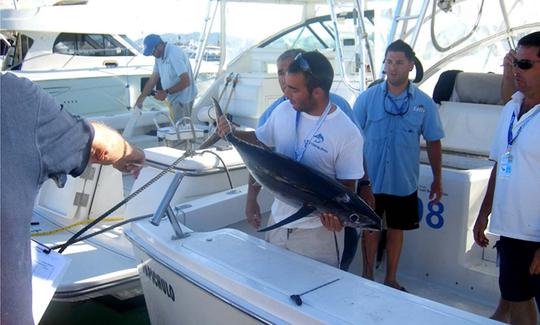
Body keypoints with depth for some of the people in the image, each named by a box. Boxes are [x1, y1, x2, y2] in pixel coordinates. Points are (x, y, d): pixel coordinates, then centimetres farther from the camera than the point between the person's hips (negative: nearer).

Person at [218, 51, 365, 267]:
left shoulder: (347, 133, -19)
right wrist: (231, 133, -4)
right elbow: (259, 139, 14)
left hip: (319, 228, -5)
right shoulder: (283, 110, -4)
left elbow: (347, 186, -13)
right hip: (278, 220, 6)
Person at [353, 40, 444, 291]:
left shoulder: (424, 103, -3)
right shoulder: (367, 98, -5)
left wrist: (437, 180, 6)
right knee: (370, 228, 12)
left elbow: (433, 142, 4)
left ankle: (390, 279, 31)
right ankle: (367, 276, 31)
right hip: (370, 179, 0)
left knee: (396, 229, 14)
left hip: (404, 182, 1)